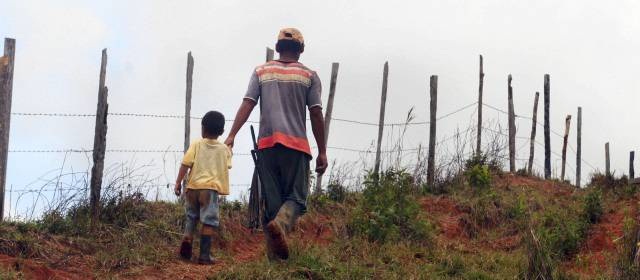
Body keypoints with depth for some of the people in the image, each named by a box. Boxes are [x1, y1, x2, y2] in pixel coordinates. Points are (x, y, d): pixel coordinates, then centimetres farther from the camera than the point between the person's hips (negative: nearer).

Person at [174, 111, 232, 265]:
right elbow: (227, 166, 18)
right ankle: (204, 254, -4)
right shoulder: (224, 149, 8)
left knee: (191, 216, 21)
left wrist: (178, 182, 2)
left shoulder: (196, 144, 4)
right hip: (210, 188, -1)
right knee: (209, 220, 1)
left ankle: (187, 237, -5)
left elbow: (185, 164, -3)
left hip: (193, 186, 1)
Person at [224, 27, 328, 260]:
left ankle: (274, 257, 3)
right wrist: (322, 152, 6)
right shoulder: (309, 76, 8)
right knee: (296, 197, 0)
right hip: (296, 145, -2)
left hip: (267, 144, 2)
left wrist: (231, 136, -5)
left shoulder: (262, 72, 12)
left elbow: (247, 104, 0)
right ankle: (281, 224, -33)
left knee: (271, 200, 7)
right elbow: (316, 114, 3)